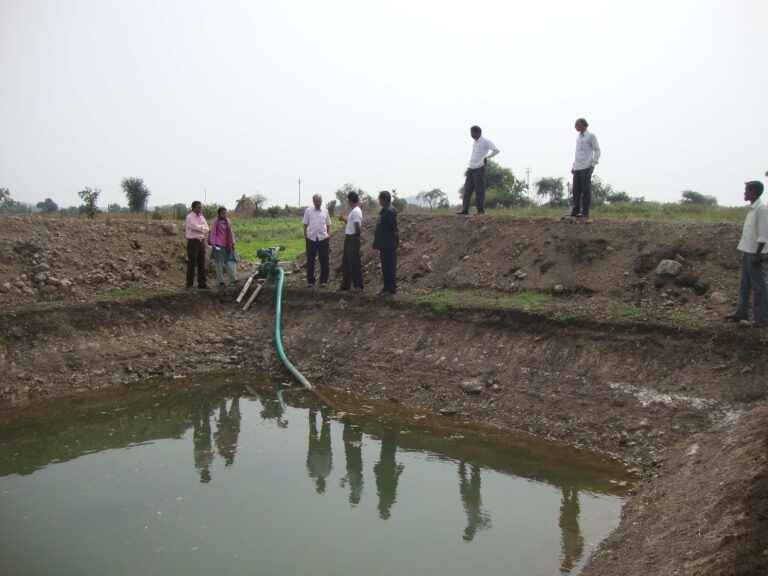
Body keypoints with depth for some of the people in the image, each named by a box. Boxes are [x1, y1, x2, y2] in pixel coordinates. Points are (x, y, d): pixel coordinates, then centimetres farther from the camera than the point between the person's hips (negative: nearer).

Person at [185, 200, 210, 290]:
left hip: (201, 241, 6)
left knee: (202, 264, 8)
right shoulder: (189, 217, -6)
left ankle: (202, 283, 14)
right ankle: (189, 285, 2)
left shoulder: (202, 217, 14)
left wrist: (199, 228, -9)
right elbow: (195, 227, -19)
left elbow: (206, 230, 5)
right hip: (193, 242, -6)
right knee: (192, 264, -4)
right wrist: (203, 227, -2)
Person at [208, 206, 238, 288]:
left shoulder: (228, 221, 11)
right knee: (219, 263, 2)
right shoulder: (215, 222, -5)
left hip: (227, 246, 5)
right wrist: (213, 244, -13)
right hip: (219, 246, -5)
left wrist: (233, 243, 14)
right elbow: (213, 233, -7)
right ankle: (221, 282, 8)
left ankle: (233, 279, 4)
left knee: (231, 262, 1)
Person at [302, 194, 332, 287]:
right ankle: (310, 281, 14)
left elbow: (328, 225, 10)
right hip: (311, 239, -1)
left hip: (323, 238, 1)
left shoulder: (325, 210, 6)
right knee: (310, 261, 5)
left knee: (324, 262, 3)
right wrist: (305, 237, 1)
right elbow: (305, 225, 5)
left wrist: (329, 236, 4)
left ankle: (323, 281, 12)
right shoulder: (308, 210, 3)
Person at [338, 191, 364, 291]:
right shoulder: (352, 211, 14)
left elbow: (358, 227, -22)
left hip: (353, 239, -10)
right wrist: (344, 219, 18)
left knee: (355, 263, -4)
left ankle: (358, 285, 2)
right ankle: (345, 284, 22)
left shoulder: (356, 211, -17)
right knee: (346, 262, 14)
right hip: (348, 238, 10)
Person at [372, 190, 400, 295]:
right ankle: (387, 287, 22)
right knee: (385, 267, 14)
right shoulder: (384, 211, 13)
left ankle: (391, 289, 2)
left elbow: (395, 229, -19)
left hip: (389, 246, -10)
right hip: (384, 245, 10)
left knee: (390, 267, -4)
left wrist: (397, 239, -6)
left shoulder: (390, 212, -17)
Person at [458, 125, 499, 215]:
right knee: (467, 190, 2)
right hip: (471, 169, 8)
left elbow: (496, 150, -14)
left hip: (479, 169, -8)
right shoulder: (474, 143, 19)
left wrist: (486, 157, -10)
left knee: (479, 190, -5)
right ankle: (465, 210, 2)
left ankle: (481, 210, 1)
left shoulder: (485, 142, -5)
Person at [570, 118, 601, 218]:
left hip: (586, 168, -7)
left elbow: (597, 151, -3)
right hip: (577, 168, 7)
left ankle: (585, 212, -1)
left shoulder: (591, 136, -2)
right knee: (576, 190, 4)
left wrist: (593, 165, -10)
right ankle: (575, 211, 8)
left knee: (586, 190, -4)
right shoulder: (578, 137, 19)